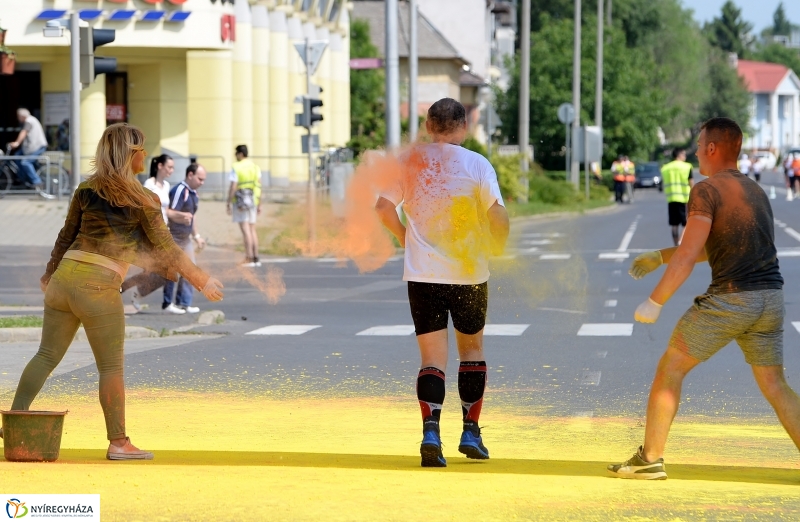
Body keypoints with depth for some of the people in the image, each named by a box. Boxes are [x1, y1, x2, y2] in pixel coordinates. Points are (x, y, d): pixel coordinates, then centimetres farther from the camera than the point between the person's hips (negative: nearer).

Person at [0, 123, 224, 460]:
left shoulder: (86, 190, 10)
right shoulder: (142, 200, -5)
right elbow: (165, 249, -1)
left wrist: (49, 273, 31)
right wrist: (201, 281, 9)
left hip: (64, 277, 5)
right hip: (99, 286, -5)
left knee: (47, 356, 12)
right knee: (111, 367, 3)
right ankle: (118, 443, 7)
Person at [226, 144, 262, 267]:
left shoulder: (236, 167, -9)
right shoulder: (255, 167, 8)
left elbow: (233, 187, -13)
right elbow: (259, 187, 8)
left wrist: (229, 203, -8)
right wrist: (259, 205, 13)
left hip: (240, 201, -6)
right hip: (252, 201, 6)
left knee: (245, 230, -8)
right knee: (252, 230, 12)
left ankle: (249, 258, -11)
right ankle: (256, 259, 10)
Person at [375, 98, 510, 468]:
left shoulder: (409, 161, 0)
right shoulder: (477, 165, -5)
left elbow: (383, 207, -3)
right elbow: (498, 215, -10)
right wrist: (498, 244, 10)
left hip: (422, 273, 1)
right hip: (469, 272, -1)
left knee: (432, 357, 2)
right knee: (472, 348, 19)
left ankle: (431, 431, -18)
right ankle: (471, 432, 18)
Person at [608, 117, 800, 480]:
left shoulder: (707, 191, -7)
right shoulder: (756, 191, 20)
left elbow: (688, 256, -15)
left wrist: (654, 303, -10)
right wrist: (658, 256, 30)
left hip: (729, 298, -7)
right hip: (770, 298, 7)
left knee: (670, 368, 7)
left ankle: (650, 459, 8)